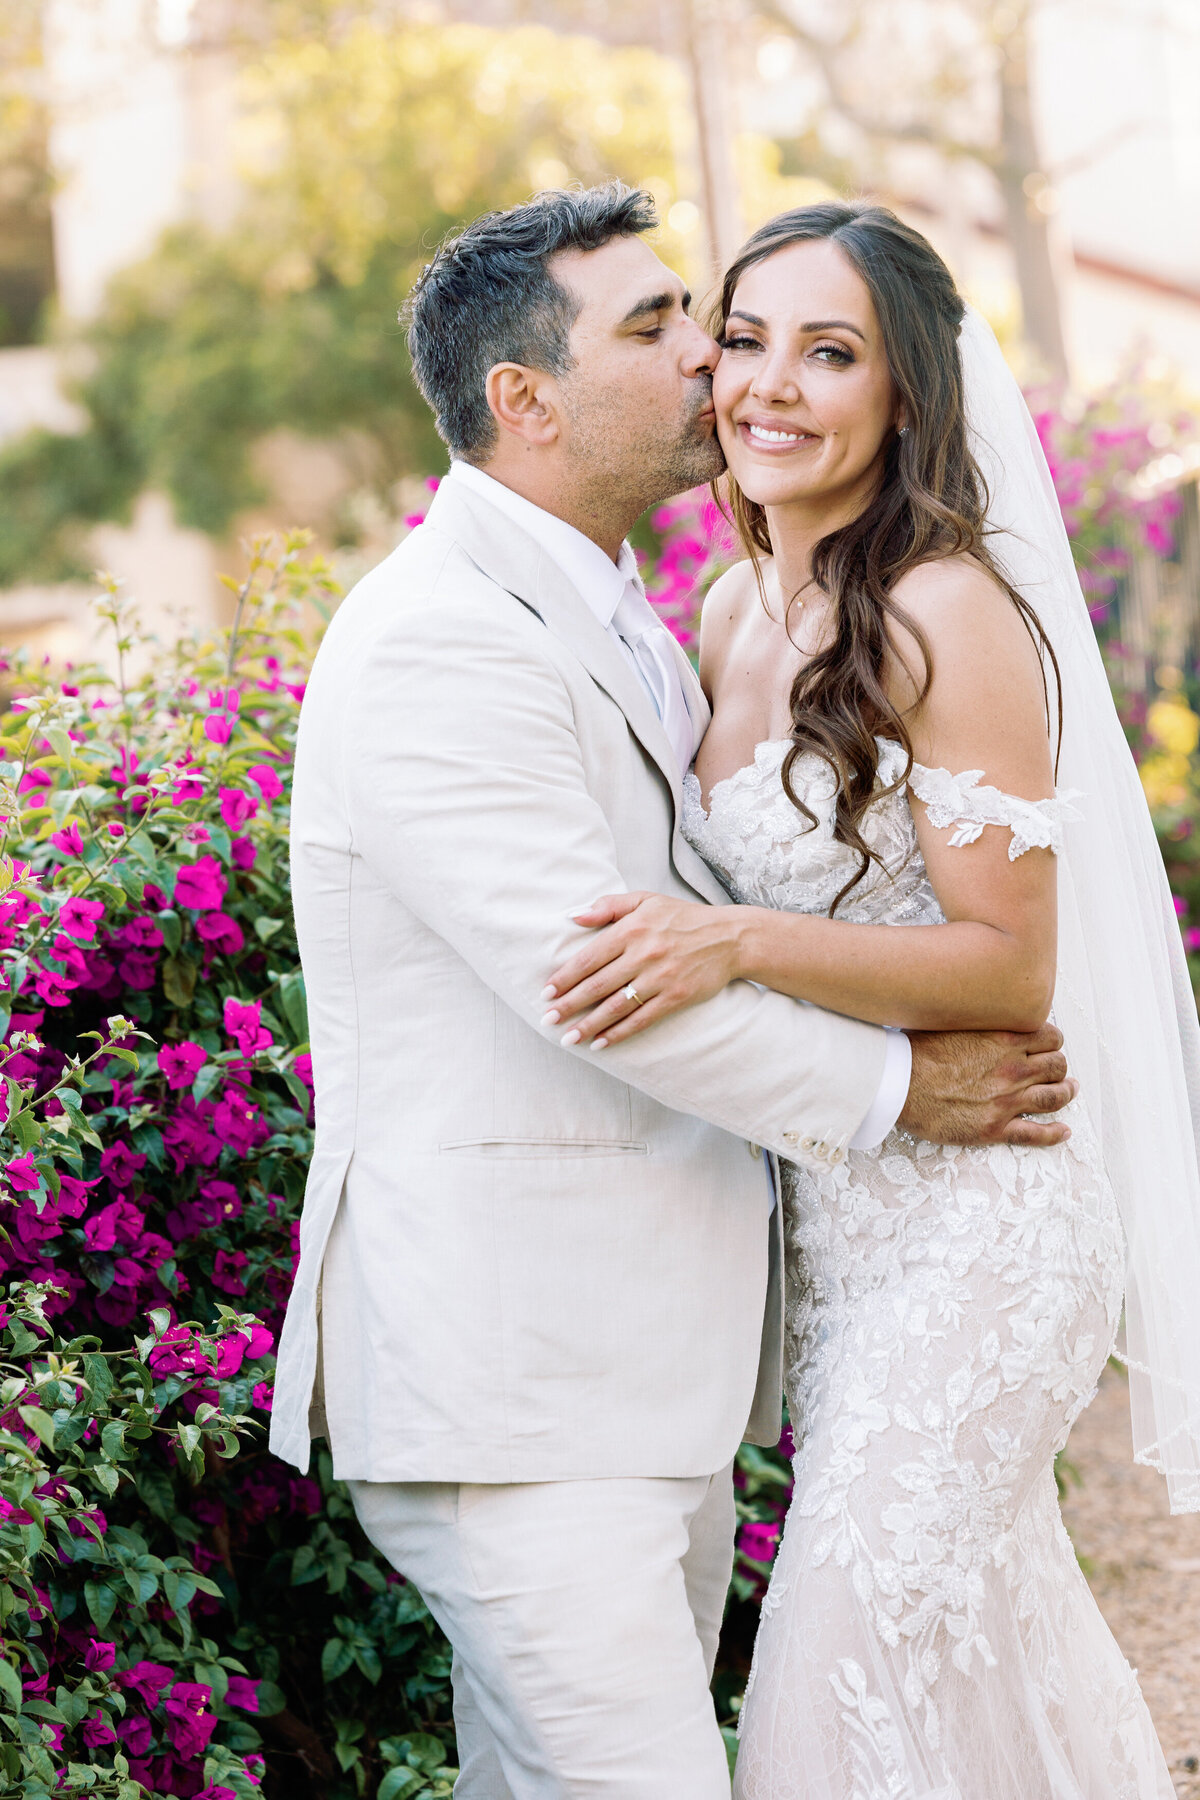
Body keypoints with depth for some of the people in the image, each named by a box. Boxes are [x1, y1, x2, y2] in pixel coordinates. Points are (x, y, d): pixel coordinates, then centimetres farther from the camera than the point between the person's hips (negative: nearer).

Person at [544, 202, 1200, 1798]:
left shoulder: (947, 613, -18)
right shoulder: (734, 612, 6)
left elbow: (1012, 967, -19)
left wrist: (740, 946, -29)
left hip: (968, 1228, -8)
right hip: (831, 1218, 8)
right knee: (988, 1639, 21)